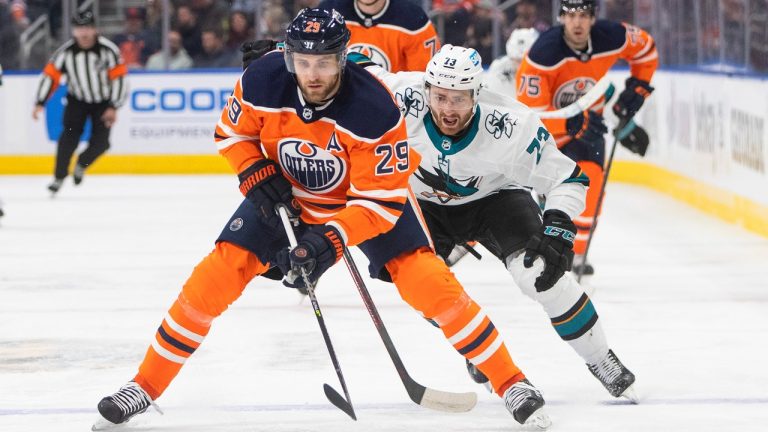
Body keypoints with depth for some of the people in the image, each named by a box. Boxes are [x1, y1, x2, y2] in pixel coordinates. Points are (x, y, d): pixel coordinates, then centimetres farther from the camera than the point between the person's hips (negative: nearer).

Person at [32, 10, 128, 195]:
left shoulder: (108, 49, -21)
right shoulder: (66, 51, -16)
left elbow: (119, 77, -17)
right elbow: (50, 75, -11)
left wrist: (113, 108, -19)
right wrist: (40, 103, -18)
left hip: (103, 101, 0)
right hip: (77, 100, 0)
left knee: (100, 142, -12)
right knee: (70, 135, -18)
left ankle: (81, 164, 17)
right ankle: (59, 177, -10)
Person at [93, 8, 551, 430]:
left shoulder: (375, 109, -35)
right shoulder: (261, 82, -26)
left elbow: (381, 199, -29)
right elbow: (232, 133, -3)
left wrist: (331, 241, -40)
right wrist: (258, 177, -19)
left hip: (373, 192, -2)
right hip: (285, 192, 3)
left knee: (428, 281, -18)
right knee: (216, 277, -10)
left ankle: (510, 382, -4)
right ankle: (145, 387, 2)